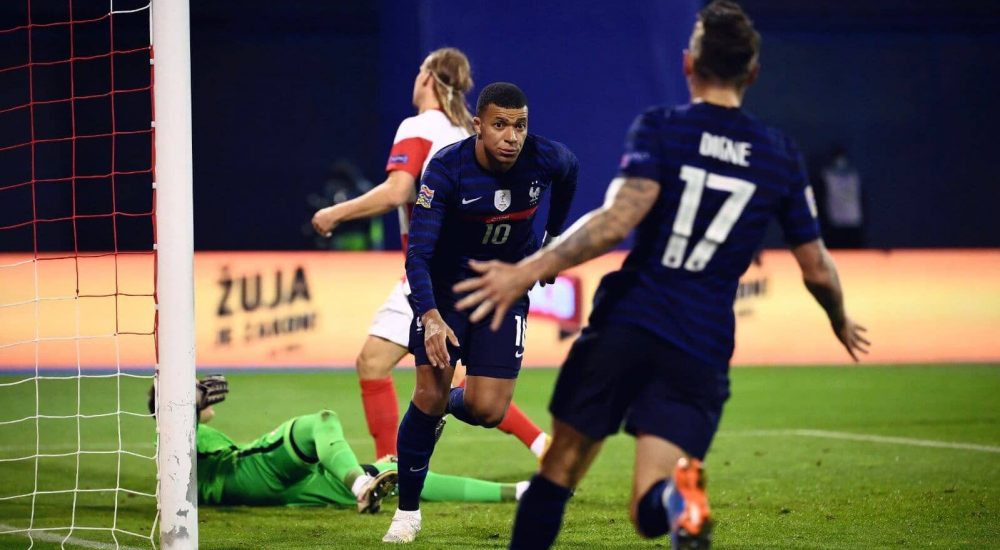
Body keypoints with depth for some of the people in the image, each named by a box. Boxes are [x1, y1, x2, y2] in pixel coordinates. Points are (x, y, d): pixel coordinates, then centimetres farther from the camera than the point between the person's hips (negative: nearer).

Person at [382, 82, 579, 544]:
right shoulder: (447, 168, -26)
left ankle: (446, 403, 29)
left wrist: (552, 238, 20)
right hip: (446, 285, -2)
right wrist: (430, 317, -41)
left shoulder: (547, 159, -19)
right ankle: (407, 511, 5)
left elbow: (569, 173, 9)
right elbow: (418, 253, -27)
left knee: (487, 411, -9)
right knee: (429, 393, -12)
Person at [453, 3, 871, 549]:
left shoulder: (660, 127, -1)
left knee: (559, 467, 14)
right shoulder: (781, 156, 10)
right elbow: (817, 269, 18)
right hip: (701, 349, 2)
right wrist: (842, 324, 38)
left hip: (624, 324, -1)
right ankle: (680, 497, -42)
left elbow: (619, 219, -17)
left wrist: (528, 271, -19)